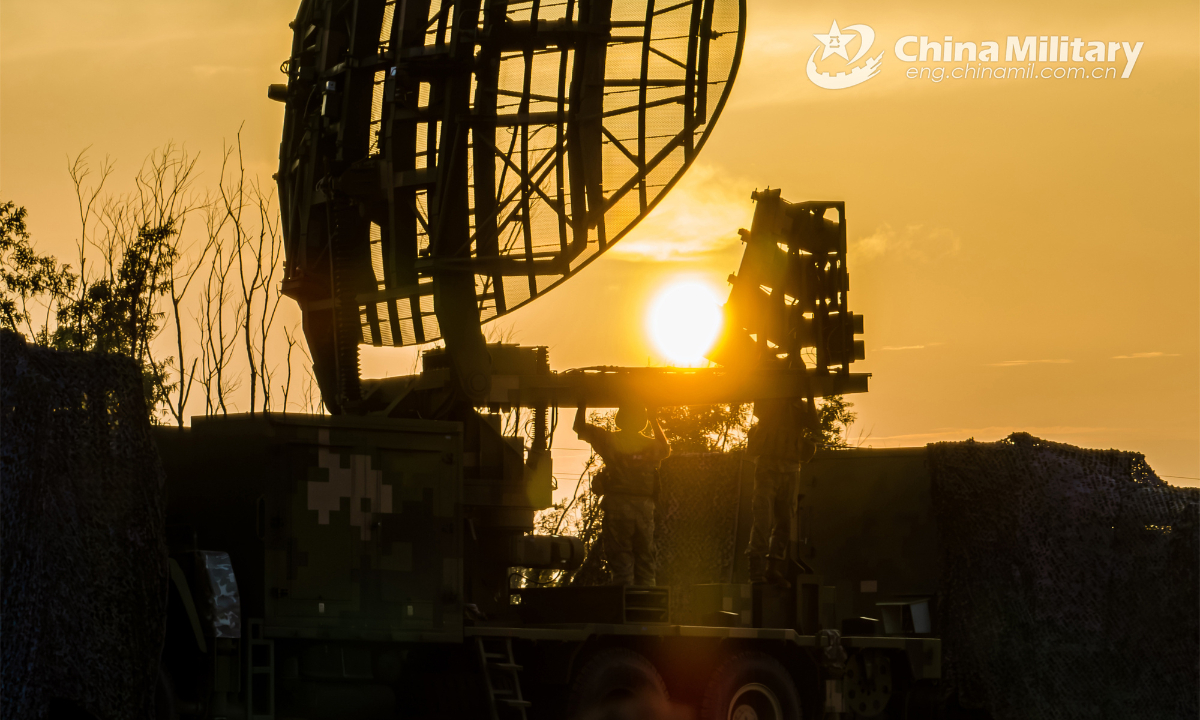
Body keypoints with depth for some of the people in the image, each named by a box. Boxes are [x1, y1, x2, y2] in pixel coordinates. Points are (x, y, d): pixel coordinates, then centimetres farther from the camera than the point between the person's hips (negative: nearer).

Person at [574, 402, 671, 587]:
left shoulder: (610, 440, -2)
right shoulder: (651, 445, 7)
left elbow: (580, 427, 9)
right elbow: (666, 449, 32)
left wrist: (583, 405, 24)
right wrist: (655, 422, 38)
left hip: (617, 506, -3)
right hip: (645, 508, 3)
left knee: (621, 564, -4)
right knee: (645, 563, 9)